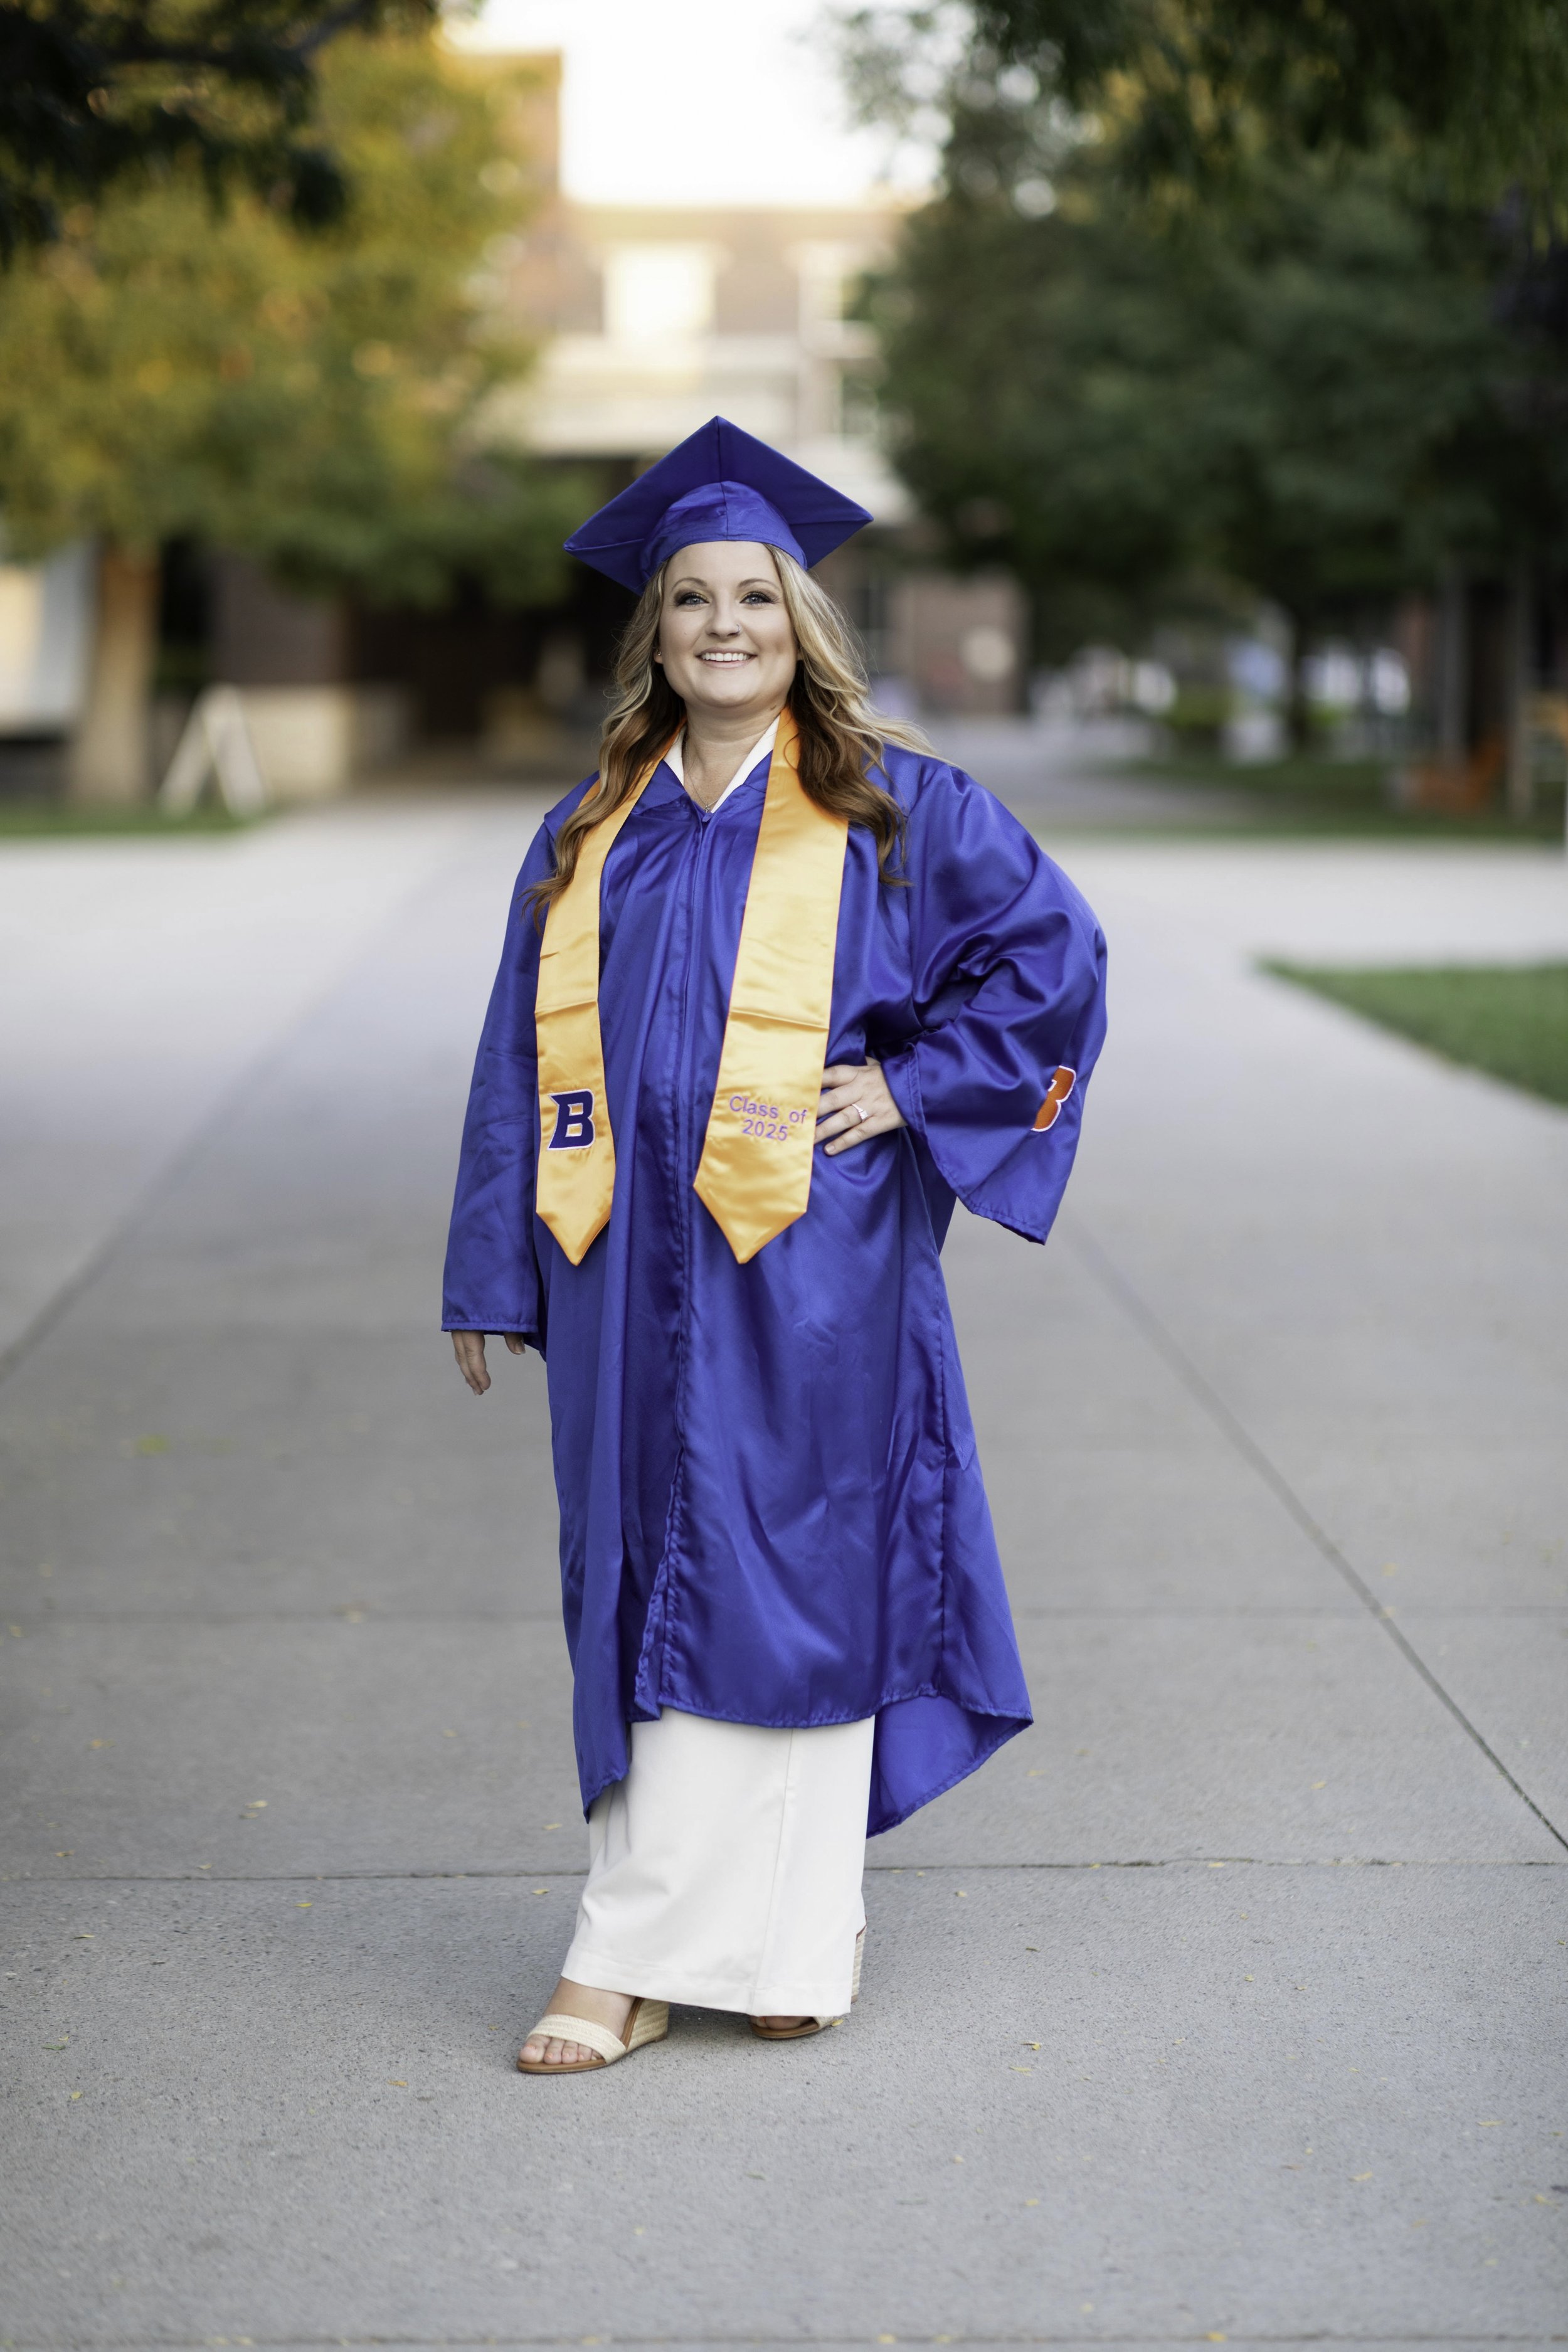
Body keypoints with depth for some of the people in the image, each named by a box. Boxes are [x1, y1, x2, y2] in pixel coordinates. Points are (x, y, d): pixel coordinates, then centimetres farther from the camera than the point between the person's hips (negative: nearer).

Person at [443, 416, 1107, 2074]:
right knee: (641, 1593, 6)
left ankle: (634, 1953, 2)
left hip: (806, 1272, -4)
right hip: (630, 1269, 4)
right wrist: (491, 1275, 9)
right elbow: (528, 1053, 13)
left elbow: (1051, 945, 3)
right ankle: (793, 1937, 19)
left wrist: (915, 1083, -5)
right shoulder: (594, 832, 12)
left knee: (754, 1595, -5)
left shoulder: (891, 807, 1)